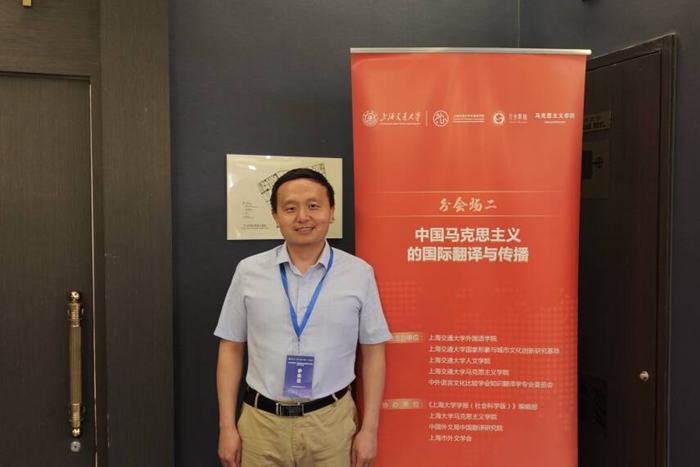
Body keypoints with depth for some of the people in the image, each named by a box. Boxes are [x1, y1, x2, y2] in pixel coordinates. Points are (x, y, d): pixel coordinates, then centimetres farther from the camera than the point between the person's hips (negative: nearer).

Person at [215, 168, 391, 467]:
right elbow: (231, 350, 3)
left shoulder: (359, 273, -3)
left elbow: (373, 353, 1)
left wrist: (369, 429, -1)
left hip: (332, 423, 0)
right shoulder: (248, 271, -2)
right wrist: (227, 427, 0)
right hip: (261, 422, 1)